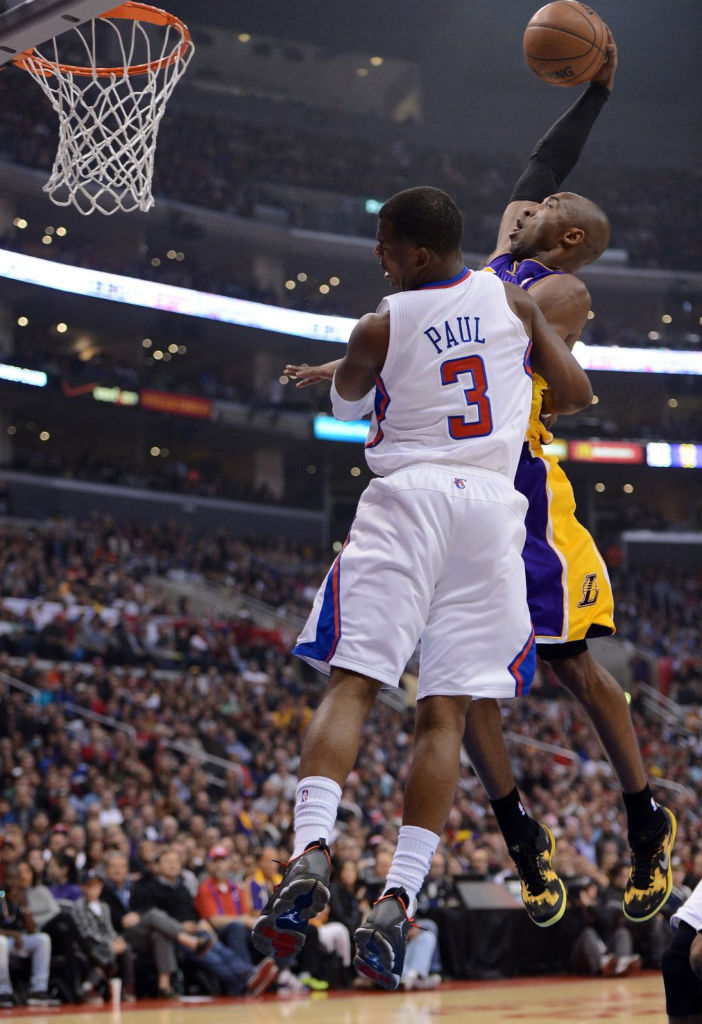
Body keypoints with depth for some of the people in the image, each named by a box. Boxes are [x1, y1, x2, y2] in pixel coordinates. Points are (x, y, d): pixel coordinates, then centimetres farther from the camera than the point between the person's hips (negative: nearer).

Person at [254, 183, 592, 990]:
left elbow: (345, 403, 20)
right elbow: (577, 394, 13)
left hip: (405, 497, -3)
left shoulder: (381, 326, 1)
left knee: (350, 685, -3)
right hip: (493, 503, 3)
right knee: (445, 712, 0)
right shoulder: (512, 301, 9)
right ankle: (398, 901, -8)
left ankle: (311, 852, -24)